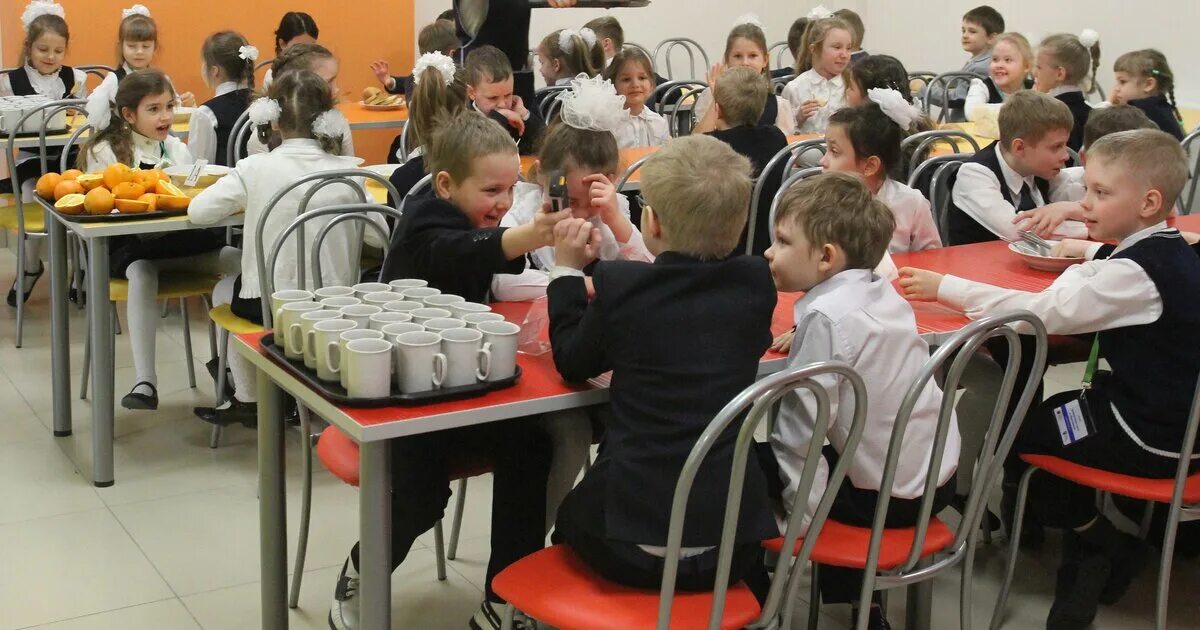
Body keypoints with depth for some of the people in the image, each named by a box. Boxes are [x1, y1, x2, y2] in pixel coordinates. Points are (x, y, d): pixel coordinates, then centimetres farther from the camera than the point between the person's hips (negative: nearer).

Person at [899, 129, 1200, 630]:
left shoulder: (1137, 272, -23)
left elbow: (1043, 312, -26)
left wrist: (946, 288, -23)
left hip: (1150, 437, -9)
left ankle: (1107, 545, 17)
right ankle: (1087, 565, 21)